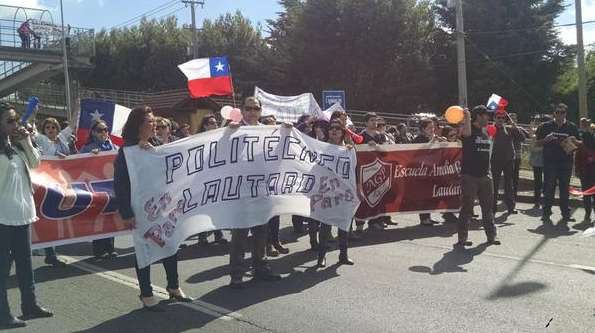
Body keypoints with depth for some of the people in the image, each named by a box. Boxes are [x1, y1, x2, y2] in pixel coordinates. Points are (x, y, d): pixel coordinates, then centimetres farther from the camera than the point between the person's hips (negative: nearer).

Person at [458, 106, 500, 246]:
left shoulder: (486, 132, 13)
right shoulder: (470, 129, -8)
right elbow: (465, 133, -35)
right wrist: (467, 117, -25)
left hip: (484, 175, 7)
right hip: (469, 175, -7)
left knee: (488, 207, 12)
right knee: (467, 207, -1)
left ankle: (491, 235, 22)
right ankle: (462, 236, 7)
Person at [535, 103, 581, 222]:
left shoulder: (571, 127, 9)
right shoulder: (546, 126, 4)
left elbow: (579, 143, 14)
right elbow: (538, 143, 6)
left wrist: (573, 140, -8)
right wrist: (546, 139, -13)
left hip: (566, 162, 2)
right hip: (550, 162, -2)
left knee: (565, 188, 7)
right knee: (549, 188, -2)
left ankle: (566, 212, 14)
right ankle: (546, 212, 4)